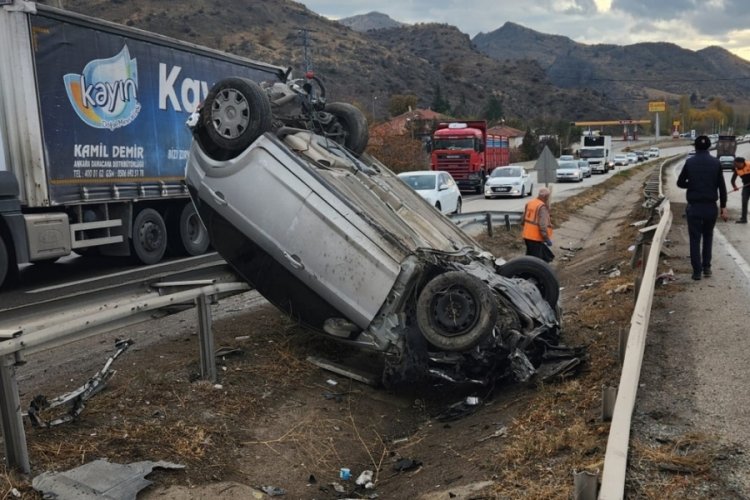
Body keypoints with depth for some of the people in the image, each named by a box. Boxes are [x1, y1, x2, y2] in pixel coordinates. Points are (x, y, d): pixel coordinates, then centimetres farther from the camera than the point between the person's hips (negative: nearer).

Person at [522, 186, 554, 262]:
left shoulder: (529, 203, 7)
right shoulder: (542, 207, -18)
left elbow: (524, 220, 15)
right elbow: (543, 225, -23)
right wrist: (547, 239, -16)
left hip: (527, 236, 9)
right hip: (536, 238, -9)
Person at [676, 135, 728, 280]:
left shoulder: (690, 162, -4)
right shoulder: (716, 163, -1)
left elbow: (680, 183, 2)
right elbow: (722, 187, -1)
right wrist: (723, 208, 3)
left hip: (694, 207, -2)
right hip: (711, 207, 2)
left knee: (695, 239, 4)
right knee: (708, 236, 19)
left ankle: (697, 271, 2)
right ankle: (706, 267, 19)